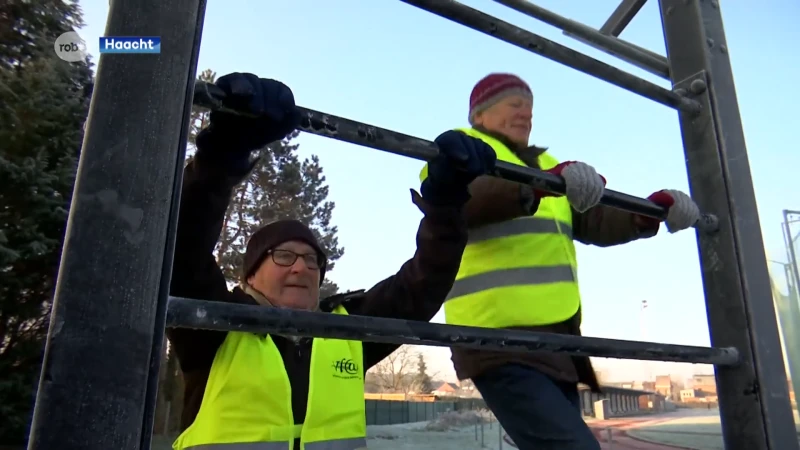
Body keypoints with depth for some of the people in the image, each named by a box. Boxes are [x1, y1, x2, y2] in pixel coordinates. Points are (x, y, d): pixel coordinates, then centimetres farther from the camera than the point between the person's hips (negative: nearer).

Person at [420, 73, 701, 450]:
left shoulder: (541, 163, 26)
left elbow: (594, 221, 20)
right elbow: (462, 197, -23)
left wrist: (652, 211, 3)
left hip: (554, 340, 9)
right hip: (501, 342, -8)